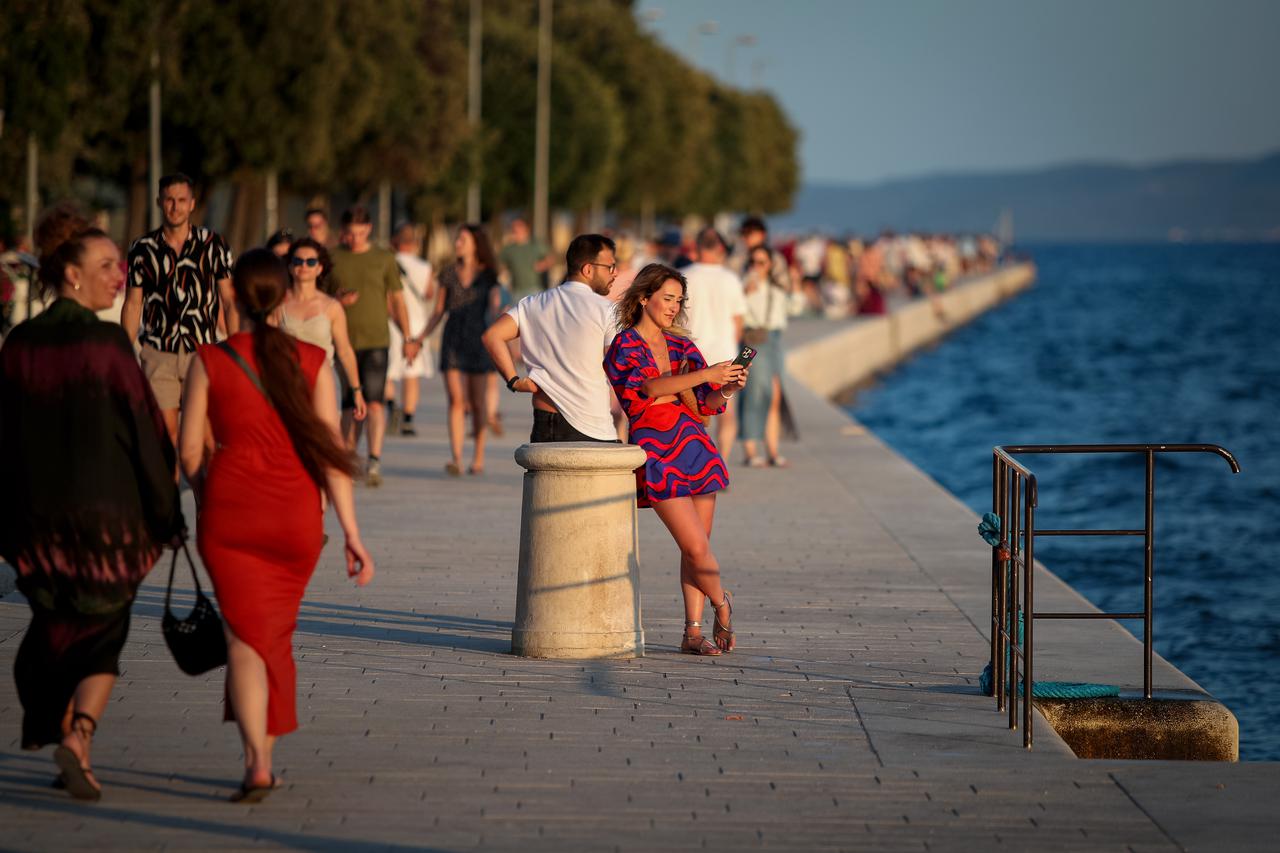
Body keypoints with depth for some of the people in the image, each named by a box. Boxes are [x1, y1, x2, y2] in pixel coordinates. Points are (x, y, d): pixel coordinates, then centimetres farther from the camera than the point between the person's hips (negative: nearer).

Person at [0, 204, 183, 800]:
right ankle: (78, 734, -12)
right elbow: (144, 431, -12)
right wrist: (166, 515, -4)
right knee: (102, 637, 8)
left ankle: (58, 734, 20)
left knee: (54, 632, 20)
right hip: (108, 514, -4)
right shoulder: (106, 343, -13)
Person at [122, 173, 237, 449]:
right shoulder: (143, 248, 4)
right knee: (165, 431, -3)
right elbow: (133, 304, 9)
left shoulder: (212, 243, 2)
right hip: (158, 353, 1)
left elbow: (228, 299, 3)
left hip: (203, 351, 0)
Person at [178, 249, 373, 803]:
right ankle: (264, 755, 24)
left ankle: (257, 762, -20)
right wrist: (352, 535, -4)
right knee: (277, 632, 19)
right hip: (296, 513, 1)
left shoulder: (211, 361, -3)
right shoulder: (312, 361, -2)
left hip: (231, 508, -1)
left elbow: (190, 451, 1)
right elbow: (331, 451, -6)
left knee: (244, 634, -1)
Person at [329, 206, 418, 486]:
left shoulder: (384, 259, 8)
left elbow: (397, 300, 11)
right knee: (350, 405, 5)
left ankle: (375, 462, -21)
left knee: (374, 400, -14)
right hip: (345, 341, 1)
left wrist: (407, 338, 6)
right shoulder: (332, 259, 7)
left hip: (376, 340, -1)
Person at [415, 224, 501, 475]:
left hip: (478, 339, -1)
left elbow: (494, 308, -1)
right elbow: (439, 311, 13)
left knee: (477, 401, 4)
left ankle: (479, 458, 15)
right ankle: (456, 458, -17)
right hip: (453, 339, 1)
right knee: (456, 400, -10)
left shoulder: (487, 275, 4)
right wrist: (421, 337, 5)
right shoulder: (449, 274, 8)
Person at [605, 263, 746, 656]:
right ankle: (721, 604, 16)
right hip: (656, 453, -6)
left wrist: (727, 389, -10)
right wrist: (705, 375, -30)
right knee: (696, 546, -10)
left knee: (695, 548, 4)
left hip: (694, 446, 6)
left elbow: (706, 403, 12)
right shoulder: (623, 347, -3)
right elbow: (645, 386, -23)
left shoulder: (681, 346, 14)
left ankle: (693, 631, 8)